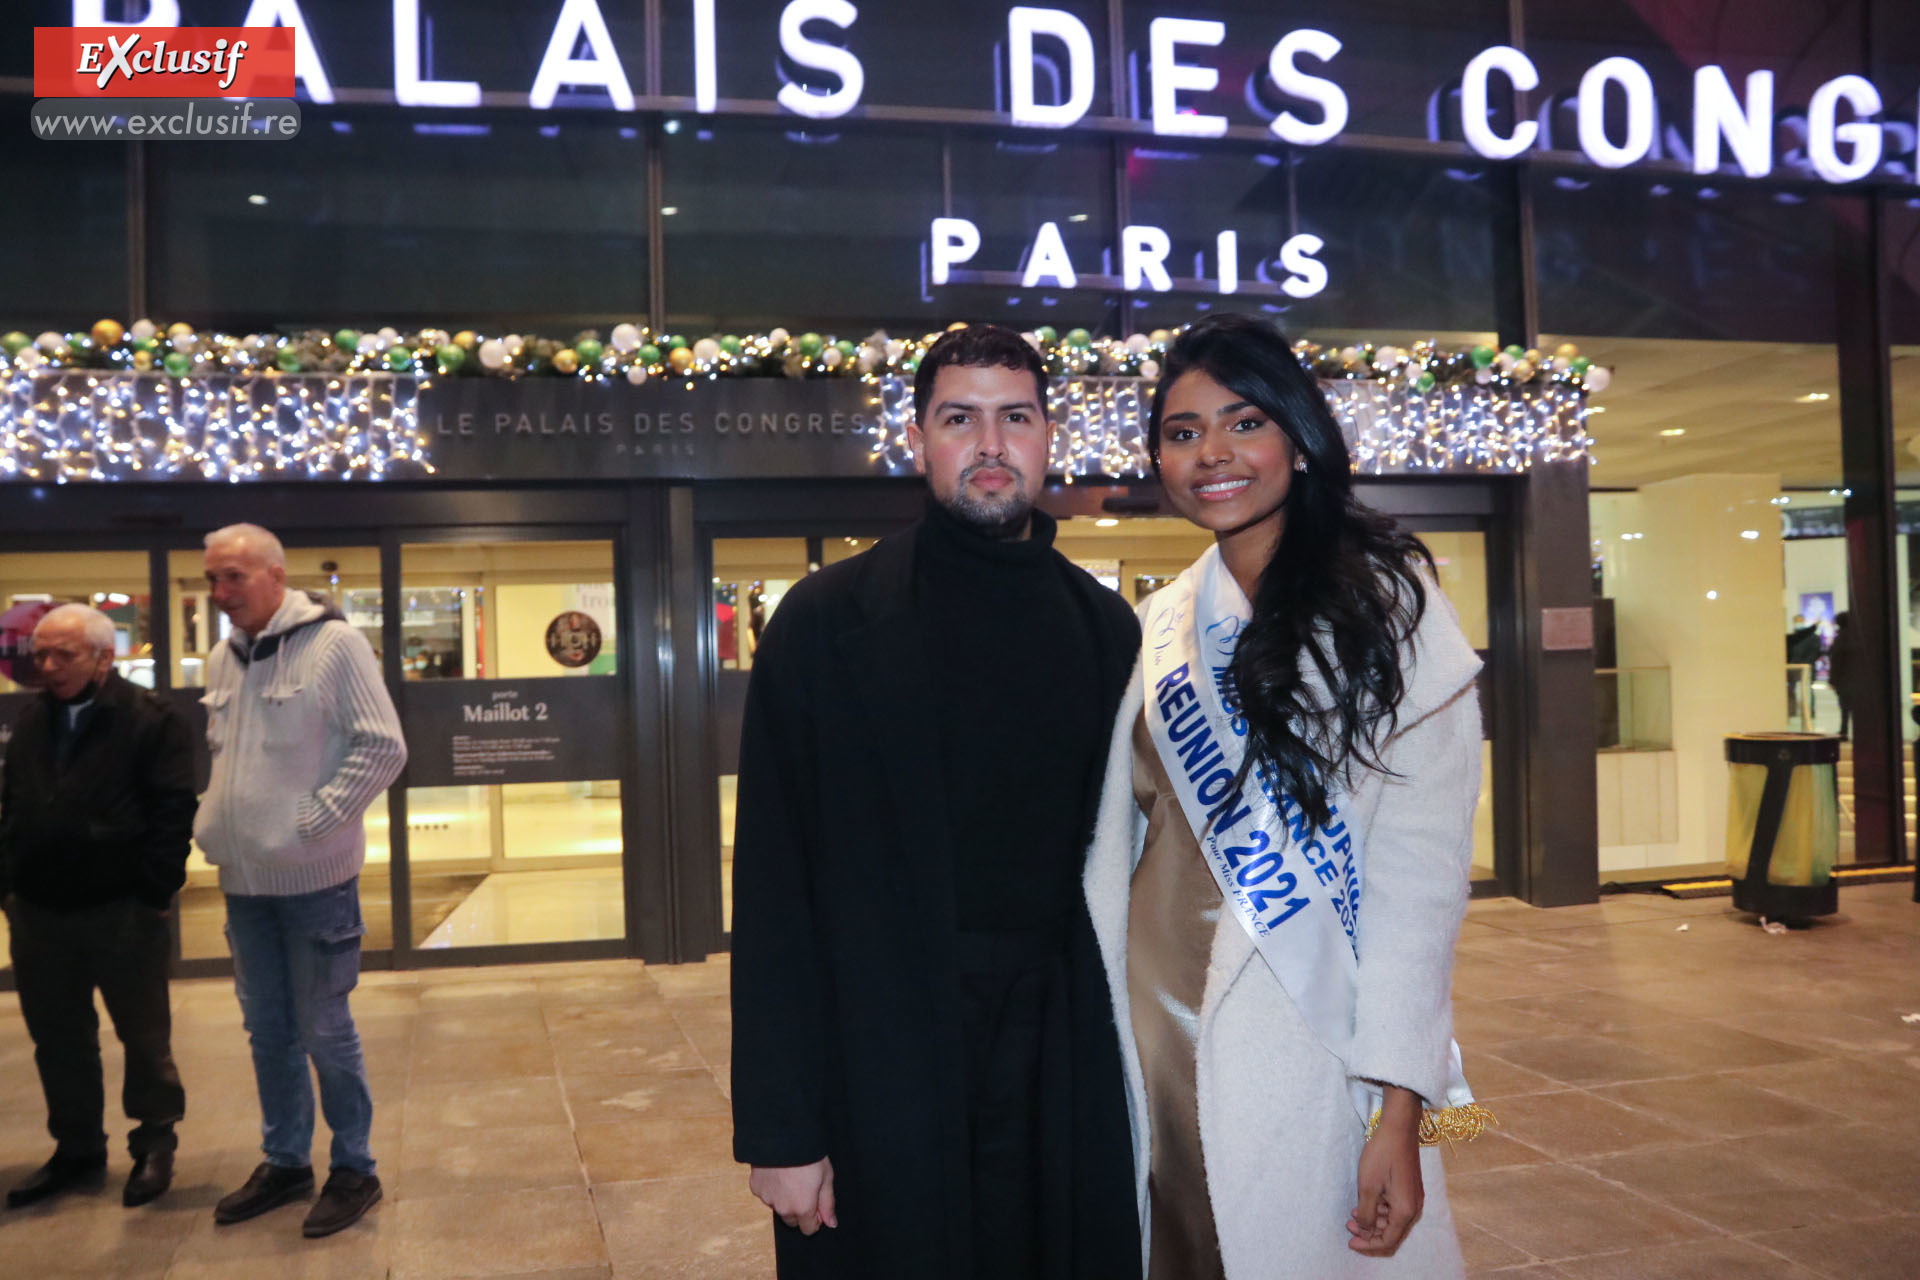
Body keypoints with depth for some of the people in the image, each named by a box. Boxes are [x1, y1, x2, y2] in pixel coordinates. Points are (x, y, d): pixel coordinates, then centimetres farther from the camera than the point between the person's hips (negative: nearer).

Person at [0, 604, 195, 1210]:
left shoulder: (152, 720, -9)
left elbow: (173, 812, -12)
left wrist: (155, 892, -15)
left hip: (122, 911, -6)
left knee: (145, 1035, 8)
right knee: (58, 1041, 15)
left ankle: (155, 1144, 25)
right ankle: (77, 1150, 30)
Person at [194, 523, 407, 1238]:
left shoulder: (332, 643, -12)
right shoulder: (223, 661, 8)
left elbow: (383, 748, -14)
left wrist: (311, 823, -16)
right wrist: (214, 822, 5)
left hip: (313, 878, -6)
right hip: (243, 879, 6)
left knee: (324, 1031, 3)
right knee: (267, 1030, 16)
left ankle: (354, 1170, 18)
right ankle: (284, 1164, 31)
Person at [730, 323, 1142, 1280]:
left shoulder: (1106, 628, 5)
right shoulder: (827, 623, -6)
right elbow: (773, 893, -8)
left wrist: (1131, 1067, 7)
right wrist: (779, 1129, -10)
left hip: (1069, 1078, 3)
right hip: (885, 1086, -3)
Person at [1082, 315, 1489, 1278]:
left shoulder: (1381, 599, -6)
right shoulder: (1159, 626, 8)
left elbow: (1420, 862, -11)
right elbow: (1119, 842, 11)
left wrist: (1399, 1106, -16)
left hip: (1311, 1048, -4)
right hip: (1156, 1040, 4)